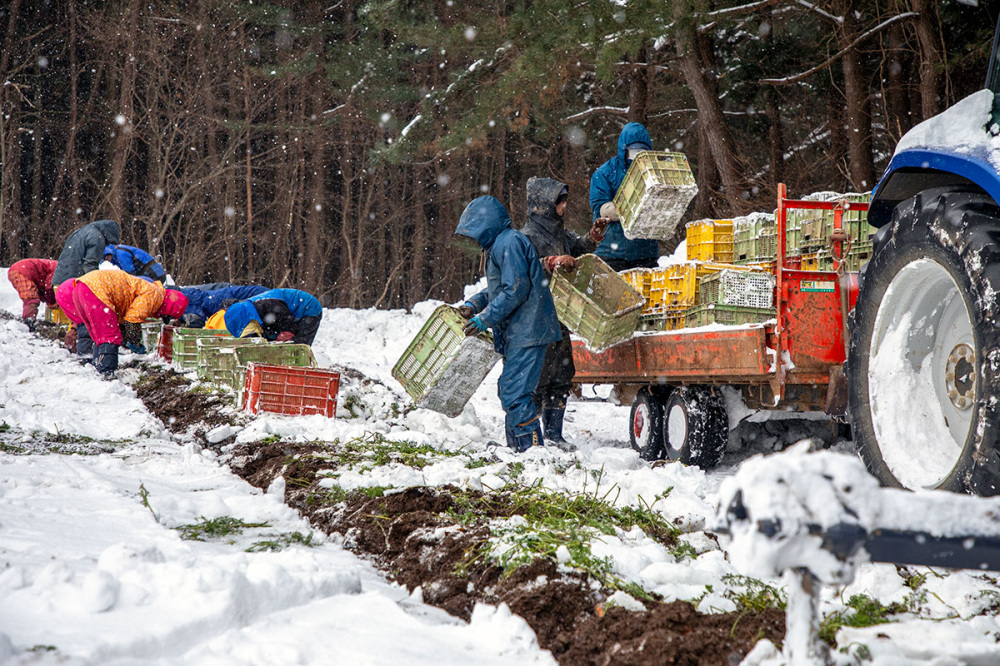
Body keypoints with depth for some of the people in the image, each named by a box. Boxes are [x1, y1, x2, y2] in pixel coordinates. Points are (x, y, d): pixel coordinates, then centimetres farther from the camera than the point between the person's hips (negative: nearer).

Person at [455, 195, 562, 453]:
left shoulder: (509, 243, -14)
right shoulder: (499, 245, 19)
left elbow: (516, 290, -21)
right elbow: (497, 289, 23)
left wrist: (485, 319, -18)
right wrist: (473, 305, 6)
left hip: (527, 332, -11)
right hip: (517, 333, 11)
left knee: (515, 393, -14)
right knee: (508, 390, 15)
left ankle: (532, 449, -12)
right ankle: (516, 446, 23)